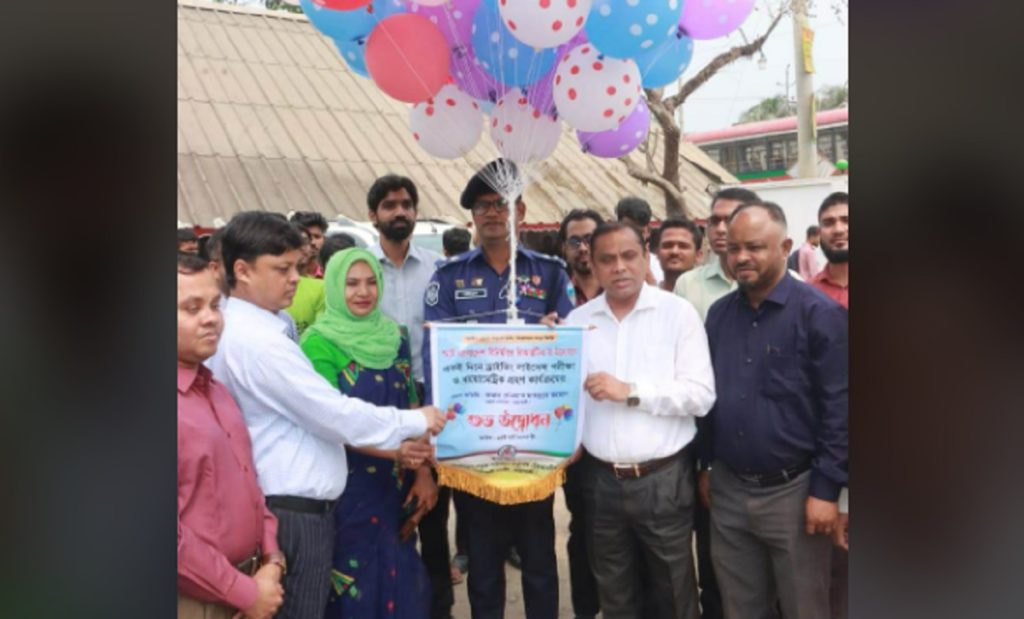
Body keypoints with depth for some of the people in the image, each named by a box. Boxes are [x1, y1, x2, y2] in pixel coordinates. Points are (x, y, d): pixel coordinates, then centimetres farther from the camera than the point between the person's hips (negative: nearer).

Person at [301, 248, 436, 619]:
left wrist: (423, 472, -1)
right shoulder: (319, 343, -11)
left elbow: (411, 406, 8)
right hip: (345, 485, -5)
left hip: (395, 484, 5)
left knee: (399, 577, 15)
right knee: (355, 580, 7)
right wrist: (393, 450, -28)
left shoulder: (395, 336, 5)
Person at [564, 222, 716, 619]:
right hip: (600, 479, 3)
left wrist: (631, 391, -19)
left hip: (663, 478, -3)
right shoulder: (577, 320, 4)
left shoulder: (677, 312, -6)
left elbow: (701, 394, -13)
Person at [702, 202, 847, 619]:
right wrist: (705, 465, 11)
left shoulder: (819, 314, -11)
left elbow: (838, 407, -12)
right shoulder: (719, 313, 5)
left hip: (792, 491, -4)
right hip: (727, 490, 5)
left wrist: (826, 490, -13)